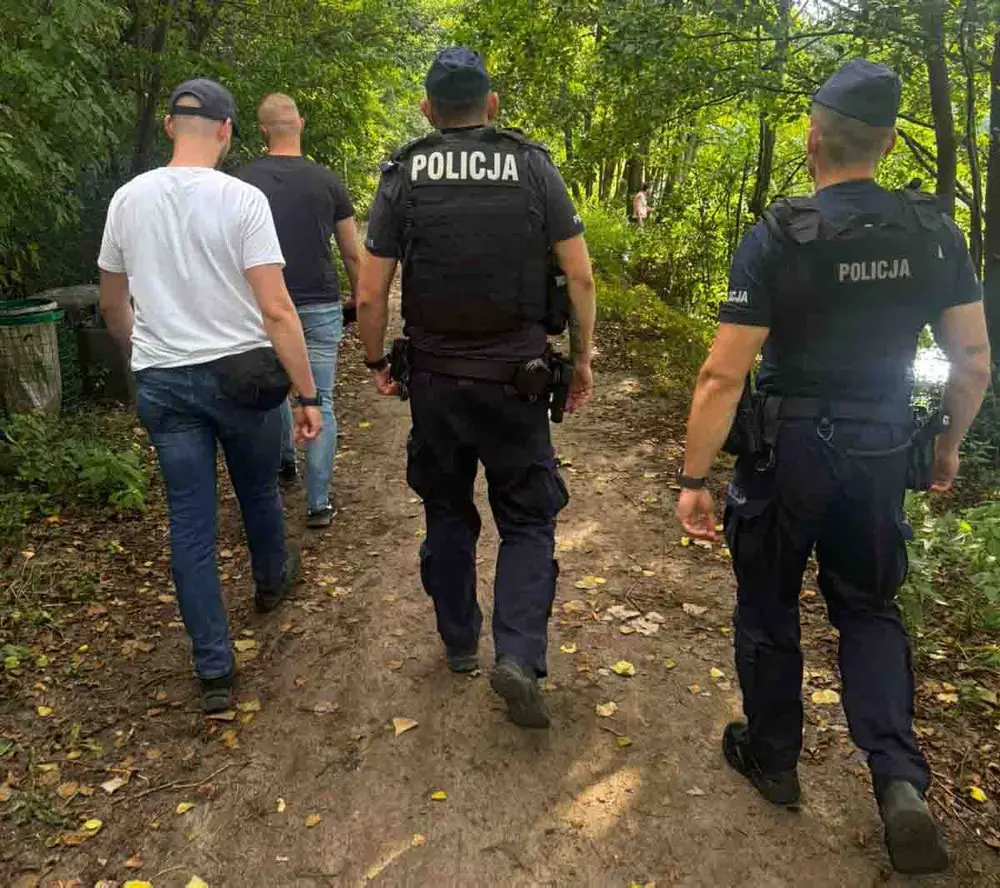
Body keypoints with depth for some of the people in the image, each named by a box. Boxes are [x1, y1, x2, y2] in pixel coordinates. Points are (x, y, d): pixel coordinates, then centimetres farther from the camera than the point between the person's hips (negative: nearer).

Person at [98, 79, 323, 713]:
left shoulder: (128, 199, 2)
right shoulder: (242, 199, -11)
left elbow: (111, 305, 12)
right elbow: (277, 310, -17)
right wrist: (308, 394, -11)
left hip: (162, 382, 3)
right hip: (241, 374, -2)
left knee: (191, 525, 6)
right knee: (259, 492, 23)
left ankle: (215, 673, 10)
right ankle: (273, 579, 50)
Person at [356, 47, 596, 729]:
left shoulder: (404, 176, -2)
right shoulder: (534, 167, -2)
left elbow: (370, 295, -4)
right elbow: (581, 275, -4)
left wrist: (377, 363, 11)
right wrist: (582, 356, 7)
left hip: (435, 379, 1)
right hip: (515, 379, -1)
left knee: (447, 514, 18)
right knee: (528, 520, 9)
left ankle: (459, 642, 31)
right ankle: (519, 654, -6)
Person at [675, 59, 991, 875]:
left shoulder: (776, 239, -15)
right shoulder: (934, 233, -2)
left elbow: (723, 375, -17)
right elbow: (975, 361, 2)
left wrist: (693, 479, -9)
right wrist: (950, 443, 18)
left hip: (788, 447, -3)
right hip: (882, 451, 4)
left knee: (769, 606, 16)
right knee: (868, 607, 20)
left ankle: (773, 760, 33)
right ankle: (901, 778, 6)